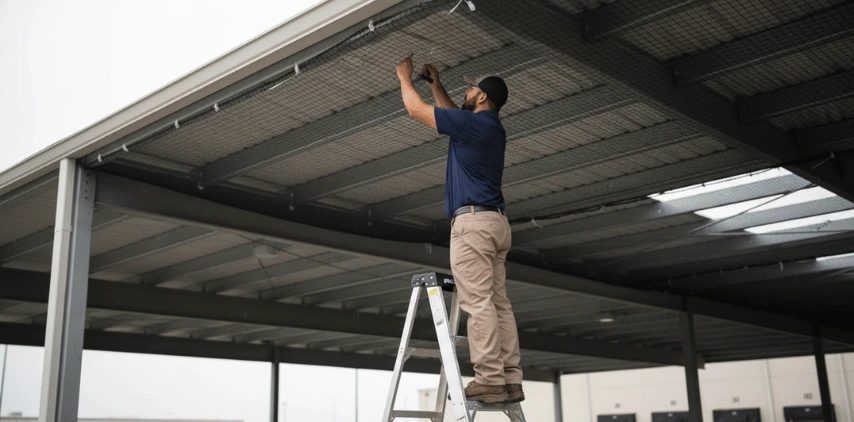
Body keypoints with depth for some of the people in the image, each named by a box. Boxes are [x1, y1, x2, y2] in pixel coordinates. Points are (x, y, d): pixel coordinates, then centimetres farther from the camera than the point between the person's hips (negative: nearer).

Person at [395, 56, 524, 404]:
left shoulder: (473, 123, -7)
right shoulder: (490, 127, 20)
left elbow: (415, 109, 2)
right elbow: (451, 113, 39)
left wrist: (405, 77, 18)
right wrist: (435, 82, 39)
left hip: (473, 220, -9)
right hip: (495, 222, 9)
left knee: (478, 303, -12)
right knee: (498, 303, 4)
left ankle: (489, 380, -14)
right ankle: (510, 380, 3)